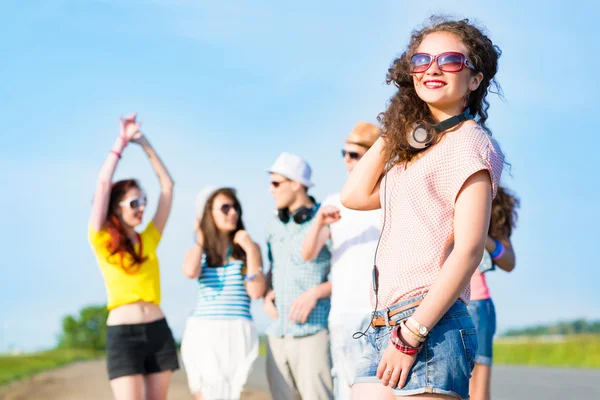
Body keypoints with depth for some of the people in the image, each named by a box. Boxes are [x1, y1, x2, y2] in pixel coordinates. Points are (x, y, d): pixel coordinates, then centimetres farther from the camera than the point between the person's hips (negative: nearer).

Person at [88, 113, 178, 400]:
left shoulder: (148, 239, 12)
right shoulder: (102, 241, 1)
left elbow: (167, 185, 13)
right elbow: (103, 184, -5)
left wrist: (144, 143, 11)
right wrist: (122, 141, 1)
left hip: (158, 330, 4)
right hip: (123, 333, -4)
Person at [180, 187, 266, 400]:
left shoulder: (249, 248, 7)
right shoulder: (199, 252, 12)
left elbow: (256, 292, -4)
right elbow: (190, 272, -13)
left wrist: (250, 250, -7)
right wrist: (200, 239, 2)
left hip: (237, 334, -2)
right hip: (202, 334, 2)